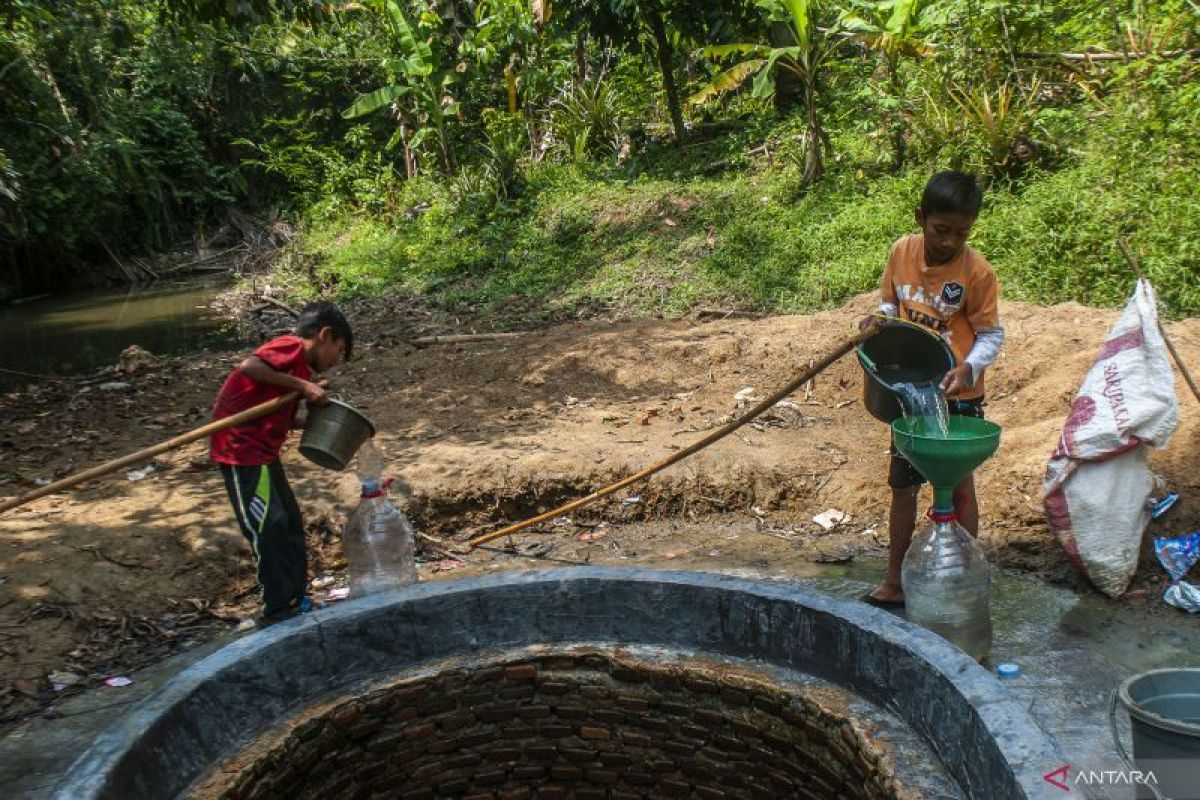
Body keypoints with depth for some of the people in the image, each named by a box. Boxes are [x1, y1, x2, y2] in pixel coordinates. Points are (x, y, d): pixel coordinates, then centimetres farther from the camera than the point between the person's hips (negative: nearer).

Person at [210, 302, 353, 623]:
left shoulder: (300, 367, 15)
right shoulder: (292, 347, -12)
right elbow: (249, 366, -29)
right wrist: (301, 386, -23)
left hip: (262, 450, 10)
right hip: (241, 448, -10)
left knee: (291, 523, 14)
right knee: (270, 527, -6)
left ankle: (296, 598, 25)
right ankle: (279, 611, 4)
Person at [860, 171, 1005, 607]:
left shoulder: (976, 271, -15)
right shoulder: (902, 251, -5)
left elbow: (992, 335, -9)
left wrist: (968, 368, -28)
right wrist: (879, 319, -13)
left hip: (957, 396, -4)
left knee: (959, 487, 6)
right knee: (902, 486, 13)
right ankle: (895, 583, 26)